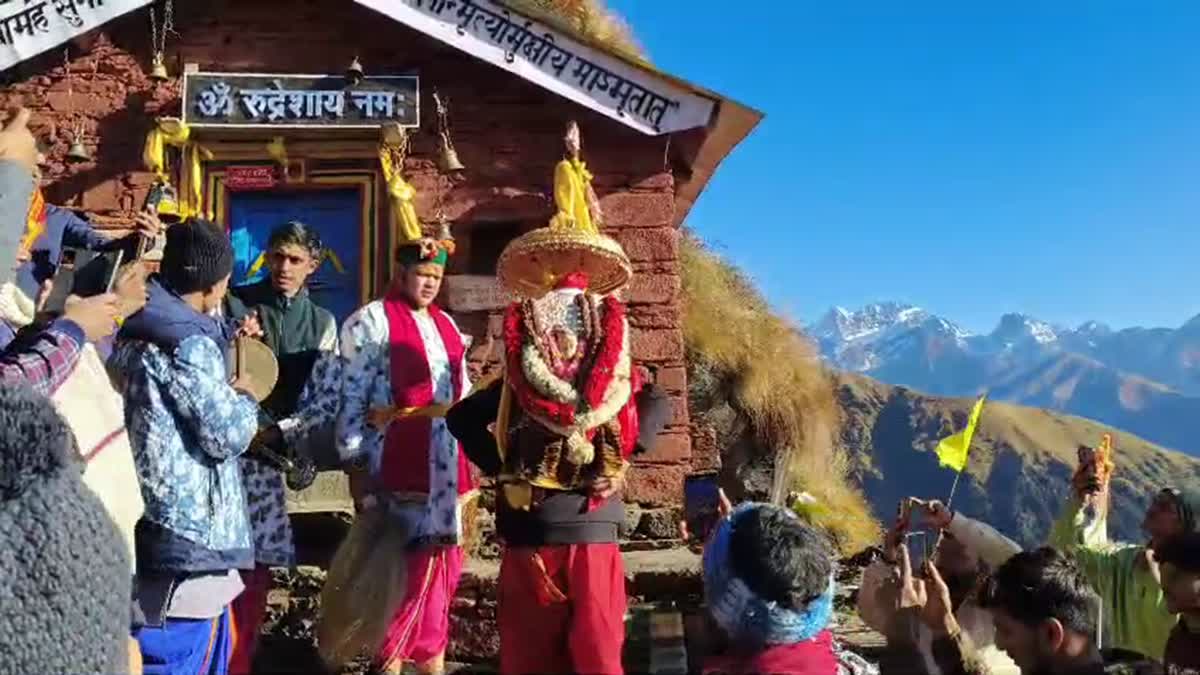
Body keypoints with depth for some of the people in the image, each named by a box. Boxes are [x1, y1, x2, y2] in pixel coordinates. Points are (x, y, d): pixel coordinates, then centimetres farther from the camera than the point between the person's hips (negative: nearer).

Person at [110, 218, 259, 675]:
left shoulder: (134, 332, 10)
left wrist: (224, 391, 14)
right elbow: (226, 434, -16)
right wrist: (244, 400, 1)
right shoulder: (188, 343, -19)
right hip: (188, 530, -9)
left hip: (153, 519, 9)